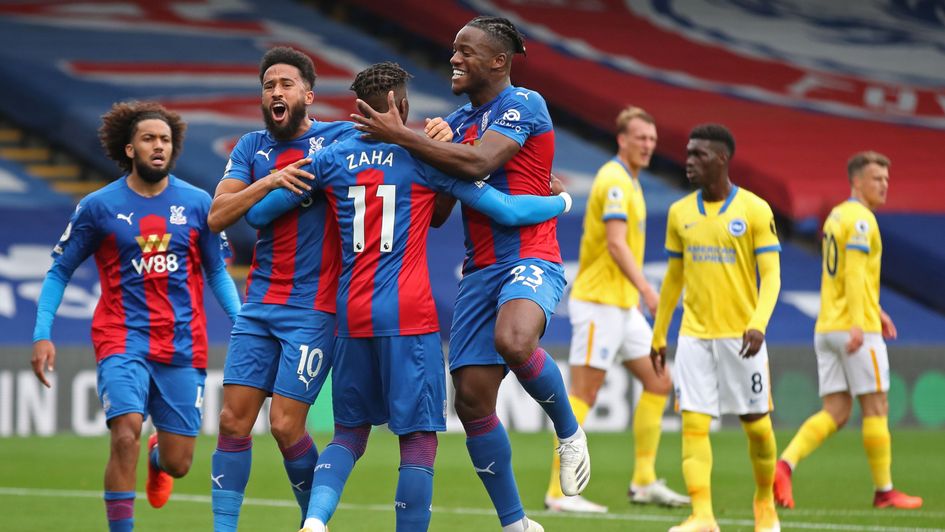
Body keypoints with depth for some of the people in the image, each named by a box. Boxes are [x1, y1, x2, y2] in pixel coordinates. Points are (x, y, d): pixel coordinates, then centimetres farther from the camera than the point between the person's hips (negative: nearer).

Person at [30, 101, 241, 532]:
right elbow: (59, 271, 7)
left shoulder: (197, 204, 4)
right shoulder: (98, 206, -1)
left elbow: (217, 273, 13)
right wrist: (42, 334, -2)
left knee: (178, 464, 5)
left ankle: (157, 457, 43)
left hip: (183, 346, 2)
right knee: (126, 437, -24)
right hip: (122, 339, -2)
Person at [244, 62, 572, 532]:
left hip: (351, 316, 4)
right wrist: (562, 201, 18)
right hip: (408, 316, -4)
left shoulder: (331, 158, 7)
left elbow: (257, 214, 13)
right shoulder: (425, 156, -2)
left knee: (349, 433, 14)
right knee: (419, 438, 1)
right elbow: (507, 211, 0)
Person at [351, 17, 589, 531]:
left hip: (530, 261, -7)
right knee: (472, 397, -2)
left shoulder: (524, 104, -6)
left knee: (512, 341, -37)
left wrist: (399, 135, -18)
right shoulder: (457, 121, 17)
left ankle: (569, 432, -9)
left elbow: (476, 163, -22)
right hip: (480, 271, 8)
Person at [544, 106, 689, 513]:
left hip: (623, 305, 10)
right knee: (583, 395, -9)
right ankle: (559, 492, -8)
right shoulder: (614, 180, -14)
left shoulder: (629, 182, 17)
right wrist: (646, 288, -31)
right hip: (599, 301, -10)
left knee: (658, 382, 10)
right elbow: (616, 244, -24)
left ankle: (644, 482, 12)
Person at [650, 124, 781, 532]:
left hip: (741, 335, -3)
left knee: (755, 423, 5)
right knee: (693, 424, -9)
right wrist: (658, 337, 16)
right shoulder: (680, 214, 7)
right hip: (694, 335, 3)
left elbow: (771, 275, -9)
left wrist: (758, 324, -24)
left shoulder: (755, 211, -6)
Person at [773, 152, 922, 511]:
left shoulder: (836, 216, 19)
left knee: (835, 414, 4)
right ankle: (884, 491, 7)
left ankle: (785, 464, -16)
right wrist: (858, 323, -28)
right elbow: (854, 273, -21)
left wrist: (875, 309, 31)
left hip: (826, 329, 9)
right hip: (856, 329, -9)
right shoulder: (861, 219, -11)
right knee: (876, 409, 1)